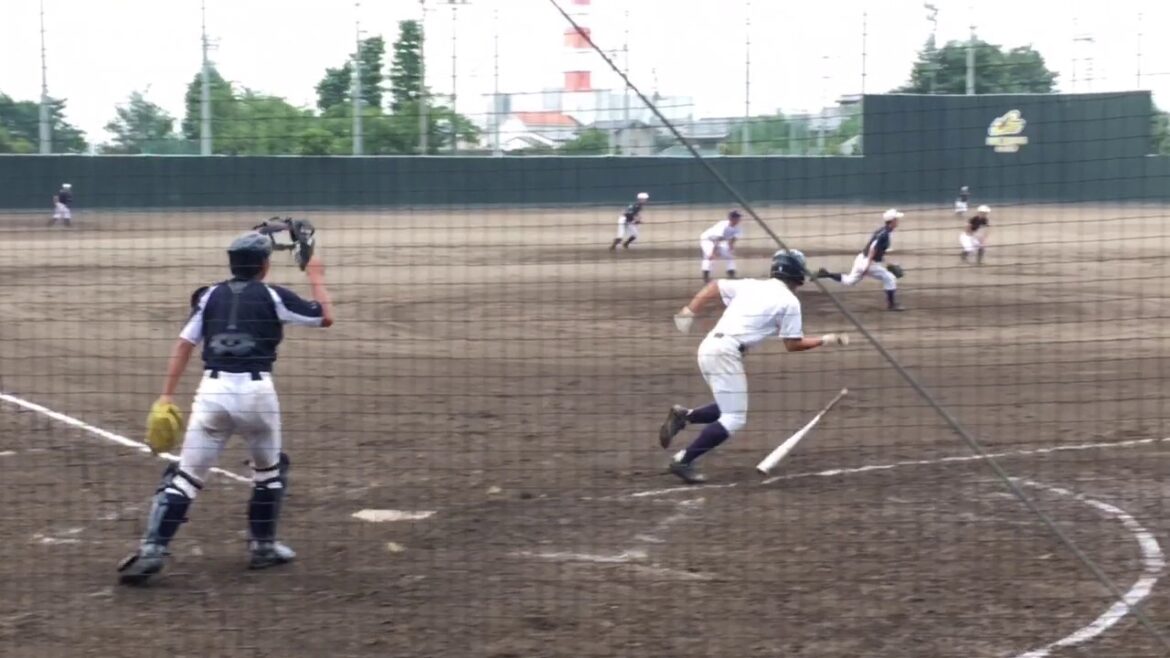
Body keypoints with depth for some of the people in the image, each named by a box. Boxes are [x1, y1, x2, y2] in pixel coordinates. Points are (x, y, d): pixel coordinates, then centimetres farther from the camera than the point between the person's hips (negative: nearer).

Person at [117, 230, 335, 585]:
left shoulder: (210, 295, 13)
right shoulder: (273, 296, 5)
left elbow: (184, 344, 6)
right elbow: (325, 317, 12)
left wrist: (166, 397, 5)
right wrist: (315, 277, 27)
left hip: (212, 390, 2)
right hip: (256, 390, -2)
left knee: (187, 474, 1)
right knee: (269, 469, 23)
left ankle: (152, 551, -12)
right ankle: (263, 545, 27)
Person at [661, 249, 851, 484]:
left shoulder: (751, 285, 20)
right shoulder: (790, 301, 1)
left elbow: (712, 287, 15)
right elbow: (793, 344, 2)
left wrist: (689, 312, 13)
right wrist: (825, 340, 14)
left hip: (709, 347, 8)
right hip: (726, 352, -8)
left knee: (729, 409, 22)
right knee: (734, 418, -4)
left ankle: (684, 416, 7)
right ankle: (683, 462, -8)